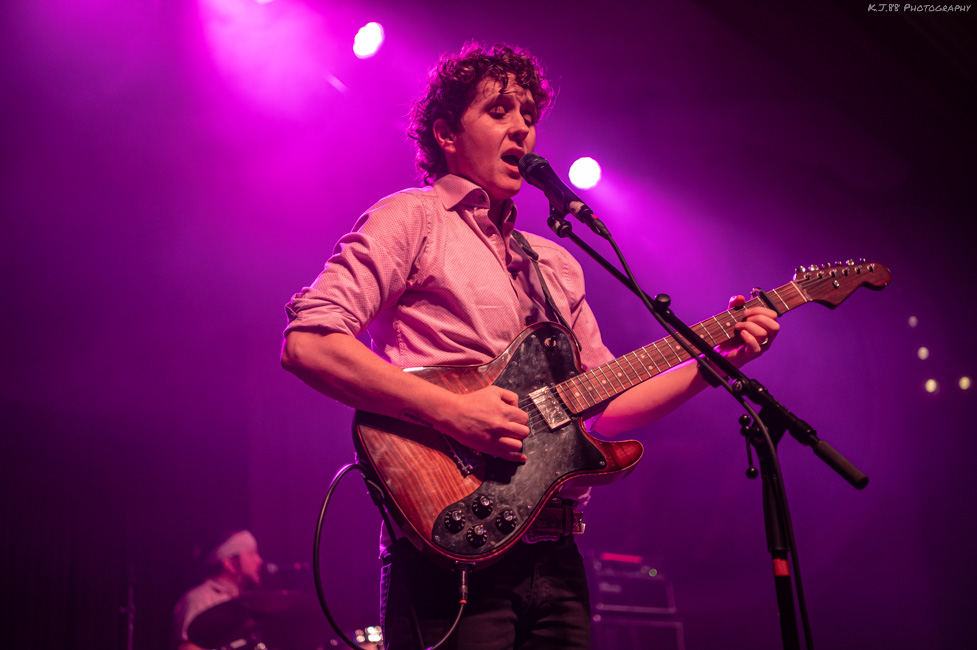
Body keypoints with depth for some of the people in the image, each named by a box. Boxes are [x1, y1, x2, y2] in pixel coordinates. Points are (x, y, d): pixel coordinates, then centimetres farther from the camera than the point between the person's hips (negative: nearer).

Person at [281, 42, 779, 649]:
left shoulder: (556, 264, 21)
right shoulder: (413, 219, -1)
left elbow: (606, 405, 20)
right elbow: (306, 343, -13)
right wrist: (450, 410, -20)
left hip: (553, 554, 7)